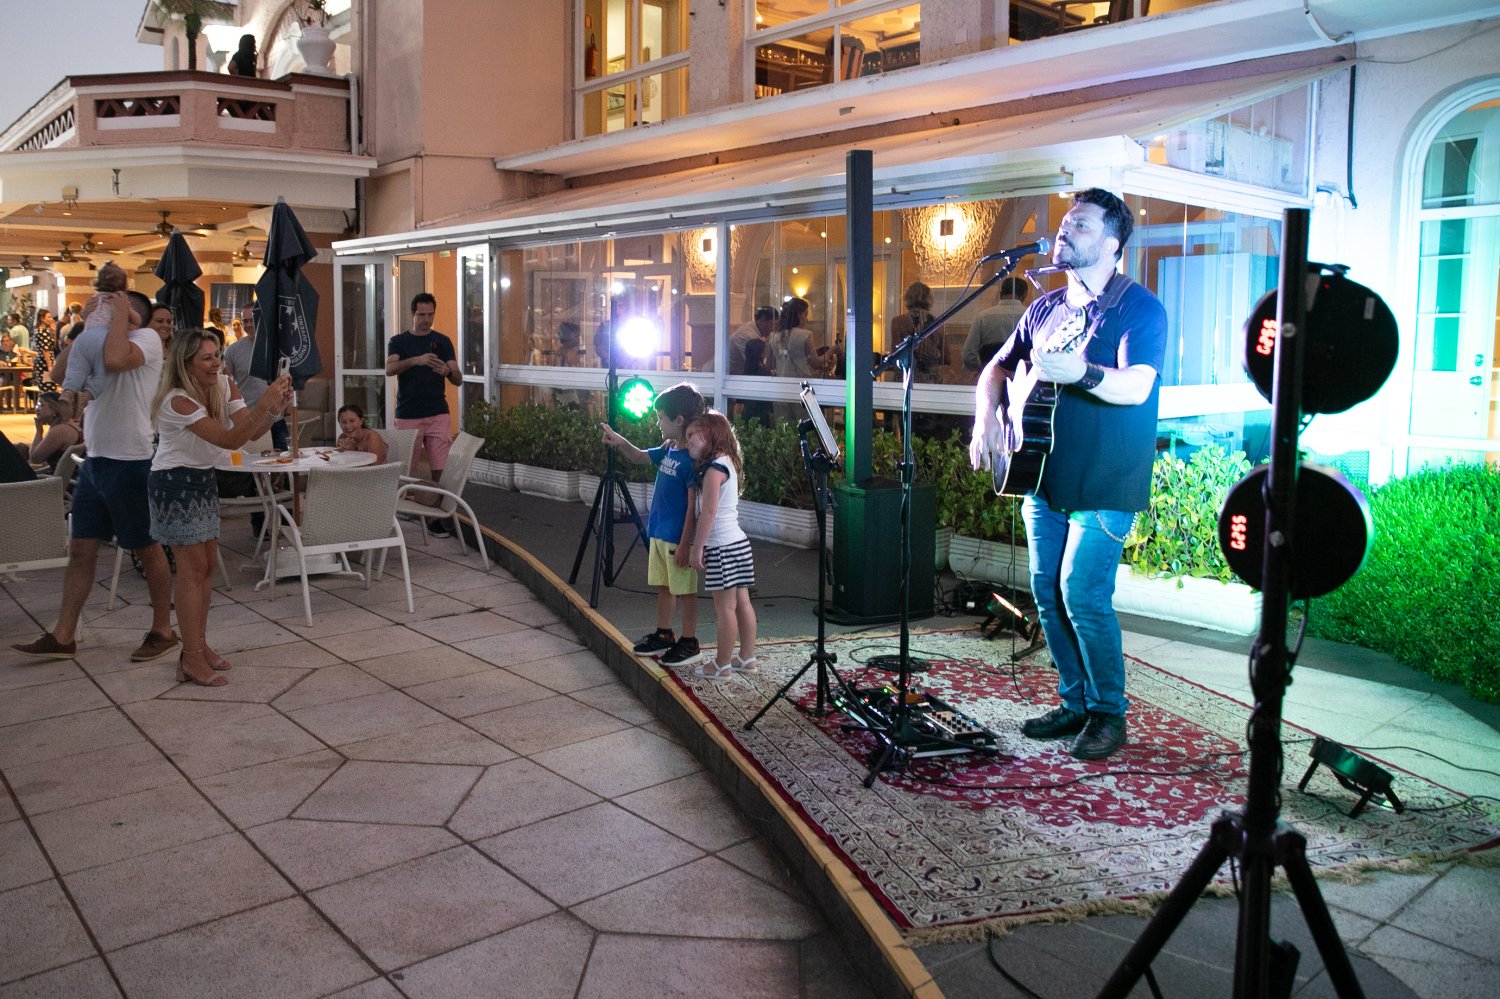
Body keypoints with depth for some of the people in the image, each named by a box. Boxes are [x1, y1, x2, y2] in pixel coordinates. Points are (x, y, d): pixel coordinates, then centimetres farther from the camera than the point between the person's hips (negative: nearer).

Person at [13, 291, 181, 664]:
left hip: (129, 462, -8)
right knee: (80, 549, 10)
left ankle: (163, 631, 15)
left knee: (147, 550, 3)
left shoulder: (147, 337, -8)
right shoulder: (105, 342, 17)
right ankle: (63, 637, 16)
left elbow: (115, 360, -29)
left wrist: (119, 311, -15)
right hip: (95, 460, 9)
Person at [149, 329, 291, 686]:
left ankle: (200, 645, 20)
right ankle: (191, 659, -2)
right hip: (174, 483, -8)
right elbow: (229, 439, -30)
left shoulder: (224, 388, -2)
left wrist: (275, 408, -26)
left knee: (208, 564, 9)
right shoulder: (178, 400, -24)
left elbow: (251, 431, -9)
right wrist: (263, 405, -39)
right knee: (193, 566, -8)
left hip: (203, 479, 8)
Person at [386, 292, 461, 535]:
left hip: (438, 415, 1)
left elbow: (458, 380, 3)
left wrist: (448, 371, -20)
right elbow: (389, 369, -14)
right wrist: (415, 360, -30)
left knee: (440, 470, -5)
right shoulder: (398, 341, 6)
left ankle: (436, 517, 1)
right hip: (407, 416, -1)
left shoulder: (442, 341, 9)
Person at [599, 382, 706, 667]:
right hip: (658, 533, 9)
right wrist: (620, 442, 1)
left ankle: (689, 643, 15)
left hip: (677, 537, -9)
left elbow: (693, 505, -20)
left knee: (684, 589, 3)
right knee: (663, 586, 18)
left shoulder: (692, 458, -20)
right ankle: (663, 635, 31)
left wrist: (684, 544, -20)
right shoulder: (667, 449, 5)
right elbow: (639, 458, 22)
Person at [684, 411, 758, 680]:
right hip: (738, 540, 9)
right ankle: (747, 658, 20)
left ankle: (722, 665, 5)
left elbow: (708, 511, -17)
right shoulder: (728, 462, 14)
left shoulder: (714, 467, -14)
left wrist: (697, 547, -14)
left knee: (724, 607, -2)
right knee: (741, 602, 13)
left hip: (722, 546, -9)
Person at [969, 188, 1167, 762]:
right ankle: (1074, 703, 24)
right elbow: (996, 369, 20)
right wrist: (986, 417, 1)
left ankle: (1109, 714, 7)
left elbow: (1136, 387, -23)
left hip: (1104, 486, -7)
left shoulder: (1139, 307, -8)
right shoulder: (1045, 308, 14)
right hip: (1044, 477, 7)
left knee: (1081, 595, -11)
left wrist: (1080, 372, -41)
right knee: (1047, 595, 9)